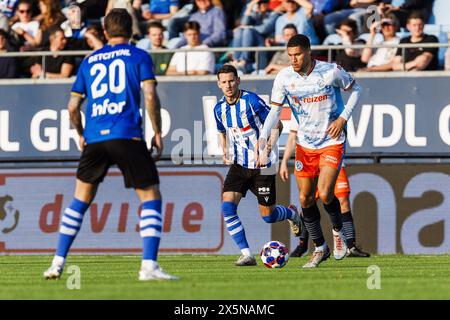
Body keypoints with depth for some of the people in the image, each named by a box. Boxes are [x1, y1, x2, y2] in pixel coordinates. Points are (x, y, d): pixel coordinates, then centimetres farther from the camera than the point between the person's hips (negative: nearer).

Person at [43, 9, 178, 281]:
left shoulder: (89, 62, 18)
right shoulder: (139, 56, 7)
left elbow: (73, 107, 18)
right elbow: (150, 96, -5)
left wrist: (82, 135, 34)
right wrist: (158, 133, 4)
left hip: (94, 137, 4)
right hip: (127, 136, -4)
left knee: (81, 200, 17)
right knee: (151, 197, 1)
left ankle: (58, 262, 14)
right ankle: (149, 266, -13)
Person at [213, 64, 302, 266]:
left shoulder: (252, 101, -15)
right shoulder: (219, 109, 2)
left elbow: (277, 125, -8)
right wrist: (225, 153, 3)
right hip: (238, 165, 4)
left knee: (268, 216, 3)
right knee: (227, 206, -17)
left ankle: (291, 213, 40)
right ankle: (246, 255, -12)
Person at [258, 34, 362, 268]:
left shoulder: (331, 72, -14)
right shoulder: (284, 78, -8)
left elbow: (355, 89, 2)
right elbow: (275, 111, -4)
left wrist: (343, 118, -11)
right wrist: (262, 140, -17)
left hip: (332, 143, -4)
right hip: (305, 145, 4)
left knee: (324, 195, -17)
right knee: (306, 198, 3)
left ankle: (338, 231, 13)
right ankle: (320, 248, 19)